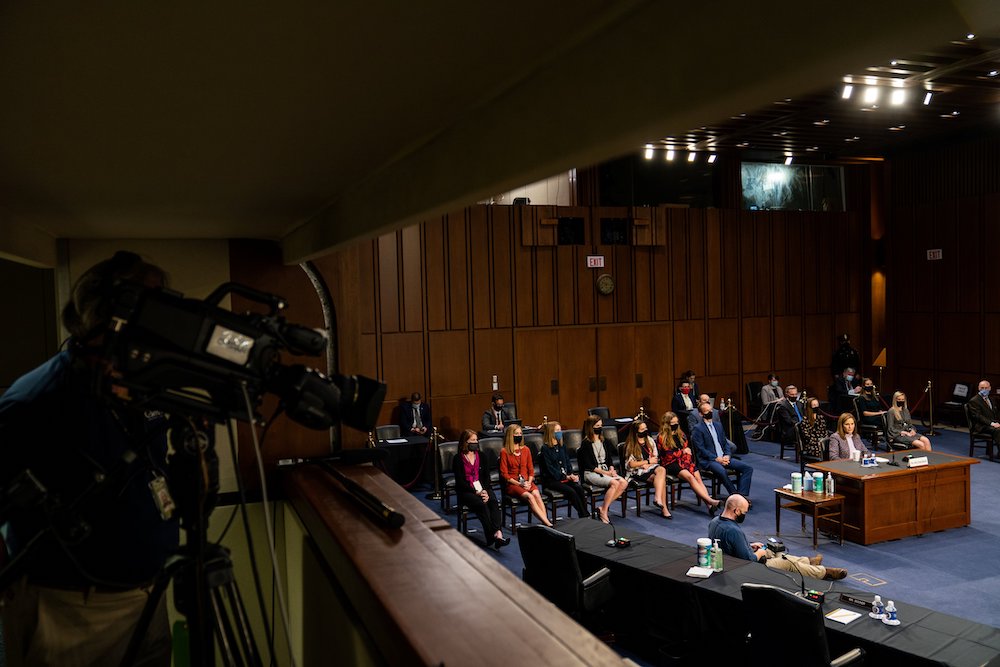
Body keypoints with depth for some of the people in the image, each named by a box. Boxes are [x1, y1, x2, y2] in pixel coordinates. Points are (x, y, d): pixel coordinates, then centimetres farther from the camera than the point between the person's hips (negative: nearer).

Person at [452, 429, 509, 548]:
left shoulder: (481, 457, 15)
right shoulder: (458, 459, 1)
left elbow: (487, 476, 9)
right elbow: (460, 481, -6)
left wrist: (485, 491, -11)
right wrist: (476, 492, -17)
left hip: (482, 488, 4)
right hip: (466, 491, -4)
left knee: (493, 501, -28)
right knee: (481, 504, -32)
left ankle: (498, 533, -44)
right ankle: (492, 535, -35)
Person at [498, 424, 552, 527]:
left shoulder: (526, 450, 14)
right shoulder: (504, 452, -1)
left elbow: (531, 470, 14)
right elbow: (504, 474, -4)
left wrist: (529, 482, -6)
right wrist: (519, 484, -13)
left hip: (527, 482, 4)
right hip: (512, 484, -4)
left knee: (536, 494, -29)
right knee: (529, 496, -31)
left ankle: (545, 521, -41)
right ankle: (548, 524, -38)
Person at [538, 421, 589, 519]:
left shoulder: (562, 447, 17)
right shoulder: (545, 448, -5)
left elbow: (568, 462, 16)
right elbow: (549, 467, -11)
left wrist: (571, 474, -4)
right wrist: (565, 477, -13)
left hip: (566, 477, 6)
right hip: (552, 480, -6)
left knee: (579, 489, -22)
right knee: (571, 491, -27)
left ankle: (585, 514, -24)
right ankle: (584, 515, -21)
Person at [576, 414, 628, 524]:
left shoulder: (603, 442, 17)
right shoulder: (586, 444, -6)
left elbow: (610, 458, 18)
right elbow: (588, 465, -11)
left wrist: (611, 469, -3)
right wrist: (604, 472, -16)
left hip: (606, 471, 7)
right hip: (591, 473, -7)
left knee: (624, 483, -19)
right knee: (614, 483, -30)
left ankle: (603, 508, -15)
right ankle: (603, 512, -20)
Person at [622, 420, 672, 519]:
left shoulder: (650, 440, 12)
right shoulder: (630, 445, -2)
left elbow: (655, 458, 13)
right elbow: (631, 464, -6)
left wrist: (647, 465, -7)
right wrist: (648, 461, -6)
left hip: (651, 467, 4)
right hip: (638, 472, -4)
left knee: (662, 470, -32)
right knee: (661, 479, -29)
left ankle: (657, 498, -39)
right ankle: (664, 508, -31)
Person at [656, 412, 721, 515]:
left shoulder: (681, 435, 17)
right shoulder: (661, 438, -1)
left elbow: (688, 450, 12)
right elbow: (668, 455, -8)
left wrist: (688, 463, -6)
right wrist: (682, 451, 2)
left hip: (684, 461, 5)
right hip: (670, 464, -5)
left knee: (698, 477, -24)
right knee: (690, 477, -30)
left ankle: (710, 506, -40)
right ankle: (710, 501, -40)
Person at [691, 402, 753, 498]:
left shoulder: (718, 426, 19)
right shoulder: (698, 429, -4)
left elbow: (725, 443, 19)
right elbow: (701, 449, -10)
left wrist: (727, 456, -2)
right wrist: (716, 458, -17)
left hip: (724, 458, 7)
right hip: (708, 461, -7)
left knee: (748, 468, -9)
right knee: (721, 471, -38)